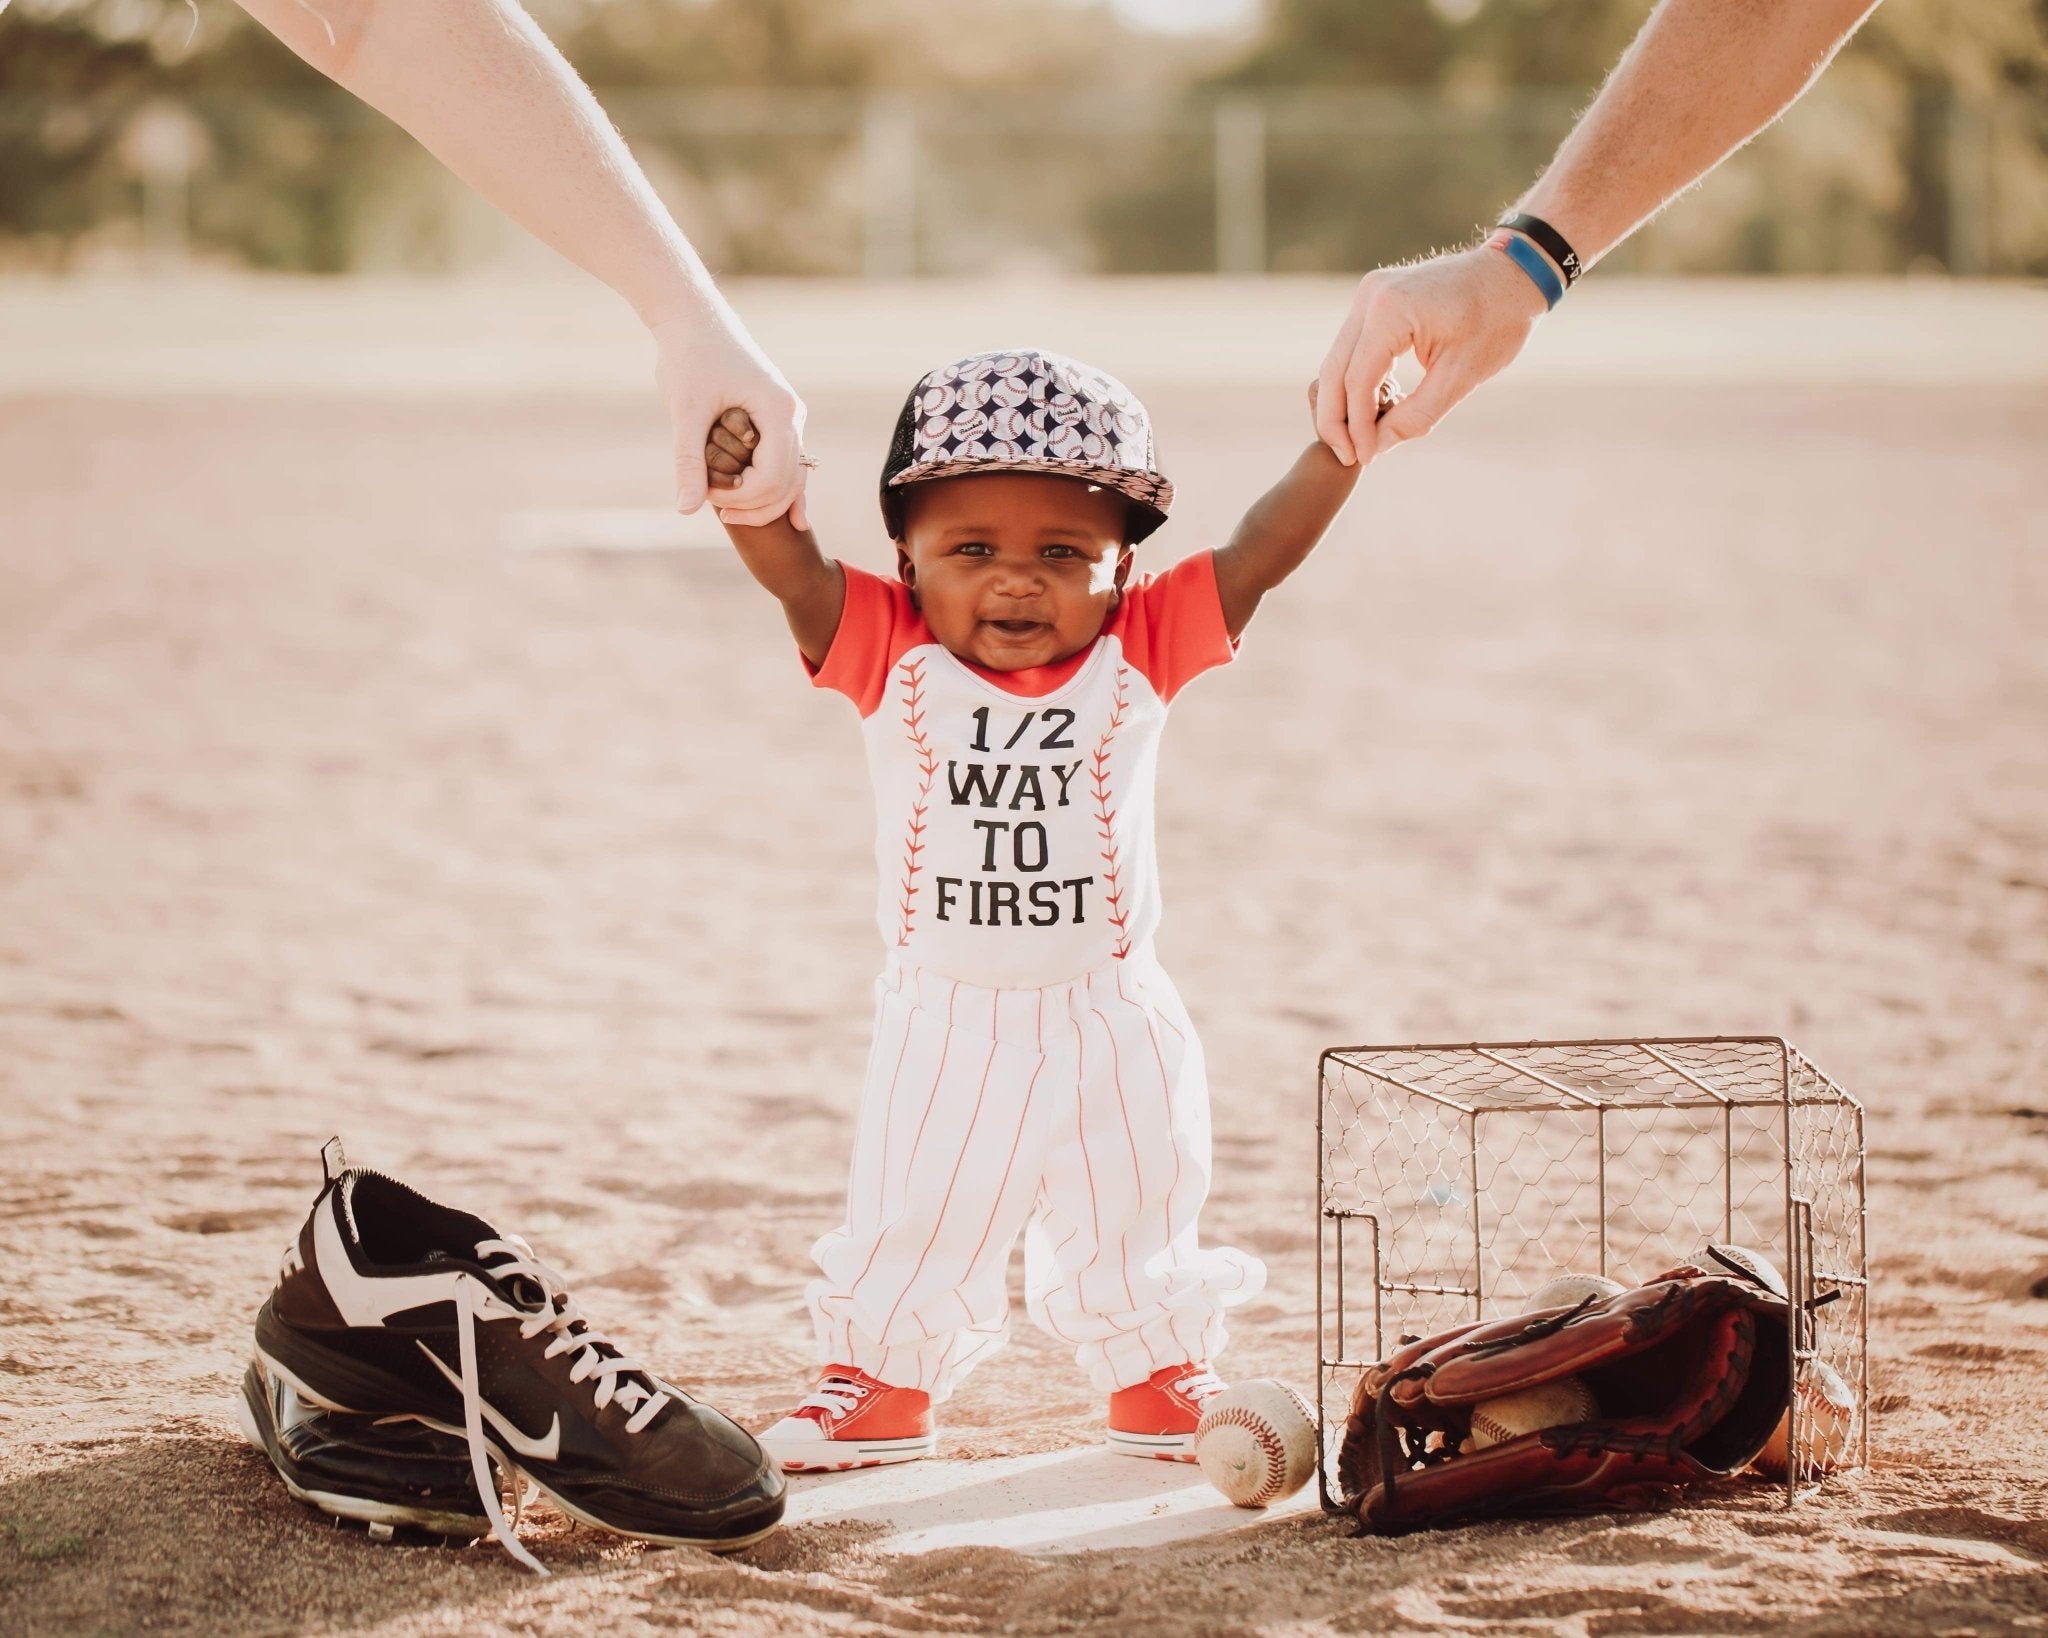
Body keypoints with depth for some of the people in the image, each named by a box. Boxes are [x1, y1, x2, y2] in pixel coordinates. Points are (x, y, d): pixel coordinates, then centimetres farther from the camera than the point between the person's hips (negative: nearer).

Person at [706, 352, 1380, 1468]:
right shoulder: (892, 655, -9)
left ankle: (1158, 1379, 35)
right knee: (908, 1229, 11)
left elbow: (1259, 554, -13)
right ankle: (879, 1388, 30)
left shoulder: (1139, 652, -7)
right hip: (944, 1030, -1)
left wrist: (1339, 445, -25)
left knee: (1134, 1227, 15)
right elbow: (792, 568, -22)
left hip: (1110, 1028, 1)